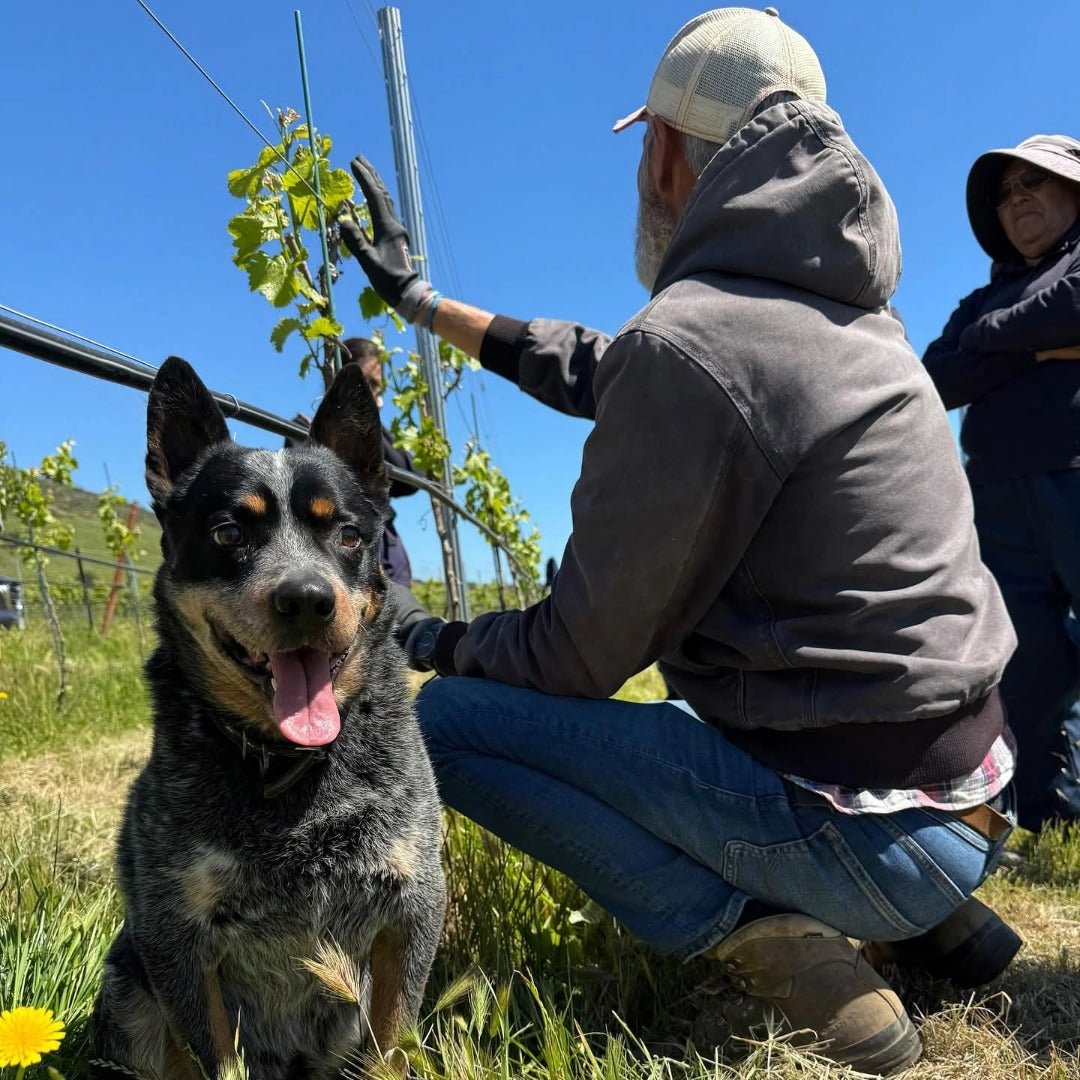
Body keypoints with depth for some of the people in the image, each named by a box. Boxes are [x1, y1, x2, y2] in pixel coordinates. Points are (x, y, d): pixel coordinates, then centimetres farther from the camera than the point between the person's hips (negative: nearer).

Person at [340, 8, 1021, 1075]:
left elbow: (580, 649, -12)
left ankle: (751, 936, -7)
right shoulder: (843, 308, 9)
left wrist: (440, 644, 8)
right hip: (965, 796, 8)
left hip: (868, 827, -8)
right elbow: (600, 370, 20)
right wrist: (421, 299, 28)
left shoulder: (688, 341, -19)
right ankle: (935, 922, 19)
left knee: (447, 717, -5)